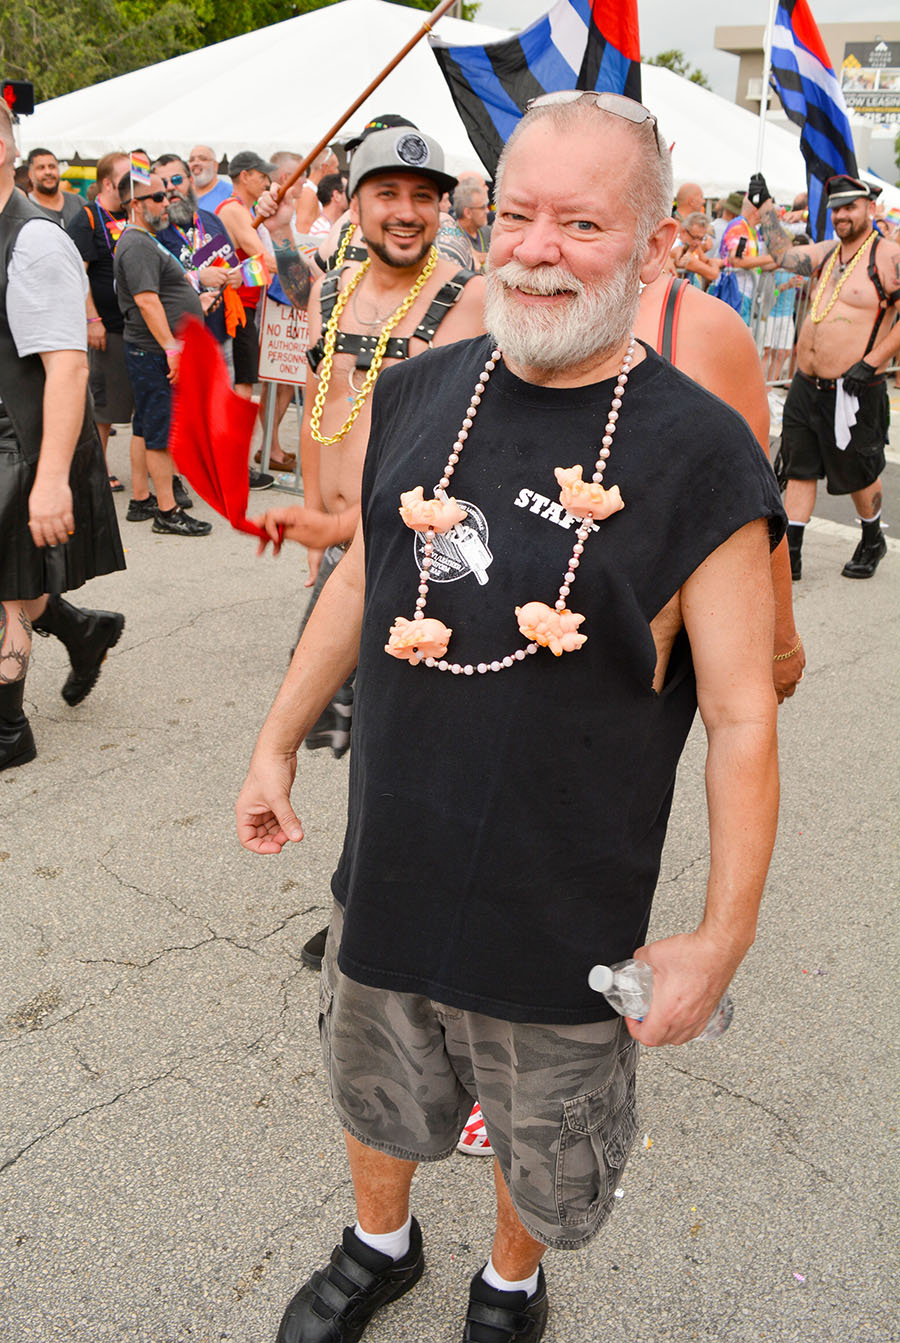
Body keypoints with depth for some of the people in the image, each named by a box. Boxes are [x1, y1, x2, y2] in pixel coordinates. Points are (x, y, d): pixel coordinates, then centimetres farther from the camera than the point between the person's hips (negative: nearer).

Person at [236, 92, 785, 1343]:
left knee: (545, 1159, 21)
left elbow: (741, 717, -14)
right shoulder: (419, 393, -3)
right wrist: (278, 740, 15)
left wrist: (722, 937, -13)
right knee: (372, 1093, 27)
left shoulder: (698, 455, -17)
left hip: (564, 919, -4)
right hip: (387, 876, 4)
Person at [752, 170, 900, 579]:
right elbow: (783, 253, 23)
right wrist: (764, 204, 20)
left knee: (858, 474, 8)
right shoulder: (826, 254, 12)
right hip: (806, 387, 6)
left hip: (855, 392, -6)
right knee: (799, 469, 6)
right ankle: (790, 556, 11)